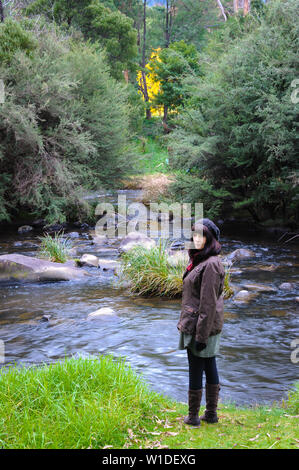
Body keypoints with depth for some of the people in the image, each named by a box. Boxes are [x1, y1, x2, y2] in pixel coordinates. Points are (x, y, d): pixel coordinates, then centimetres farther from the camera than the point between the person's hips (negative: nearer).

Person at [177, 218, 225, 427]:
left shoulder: (210, 265, -20)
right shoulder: (201, 260, 10)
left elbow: (209, 304, -22)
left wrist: (201, 335, -20)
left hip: (200, 326, -10)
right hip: (210, 325, 10)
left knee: (195, 371, 2)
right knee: (210, 367, 15)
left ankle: (193, 416, 14)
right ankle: (211, 413, 25)